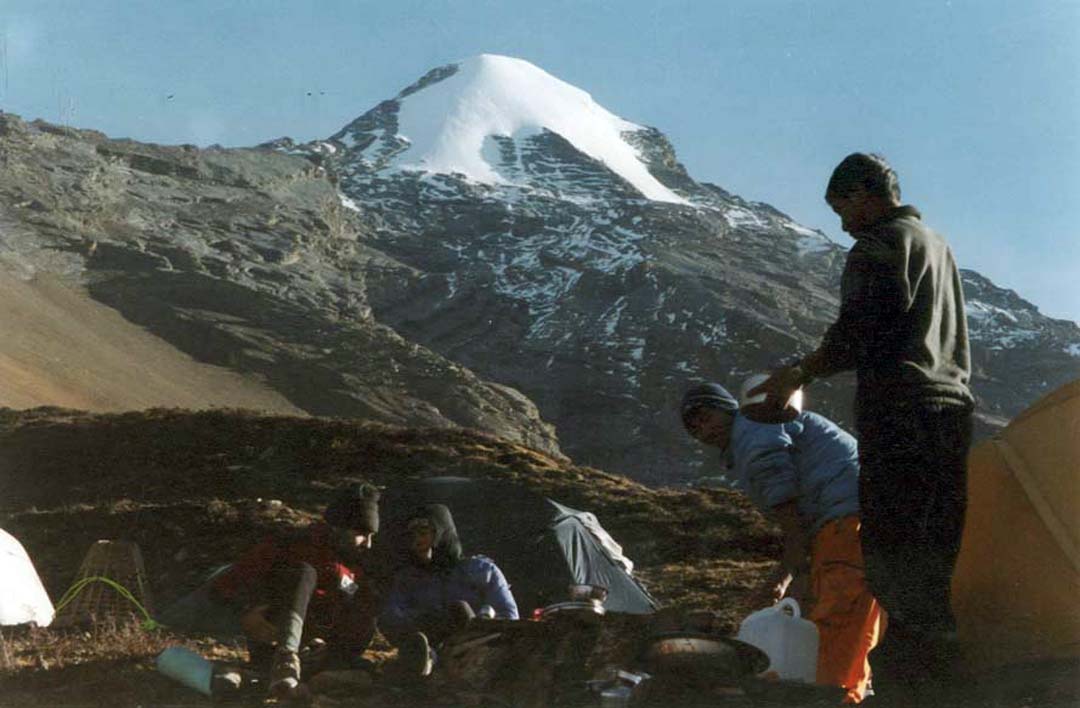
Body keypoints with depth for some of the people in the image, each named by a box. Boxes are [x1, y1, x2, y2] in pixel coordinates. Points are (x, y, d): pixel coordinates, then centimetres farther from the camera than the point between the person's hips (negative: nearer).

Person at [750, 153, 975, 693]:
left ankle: (914, 675, -15)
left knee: (891, 548, -10)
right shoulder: (938, 245, 23)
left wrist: (801, 373, -1)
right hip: (953, 406, 9)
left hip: (898, 412, -9)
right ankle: (954, 672, 11)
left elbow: (858, 330, -15)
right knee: (945, 552, 10)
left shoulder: (880, 244, -6)